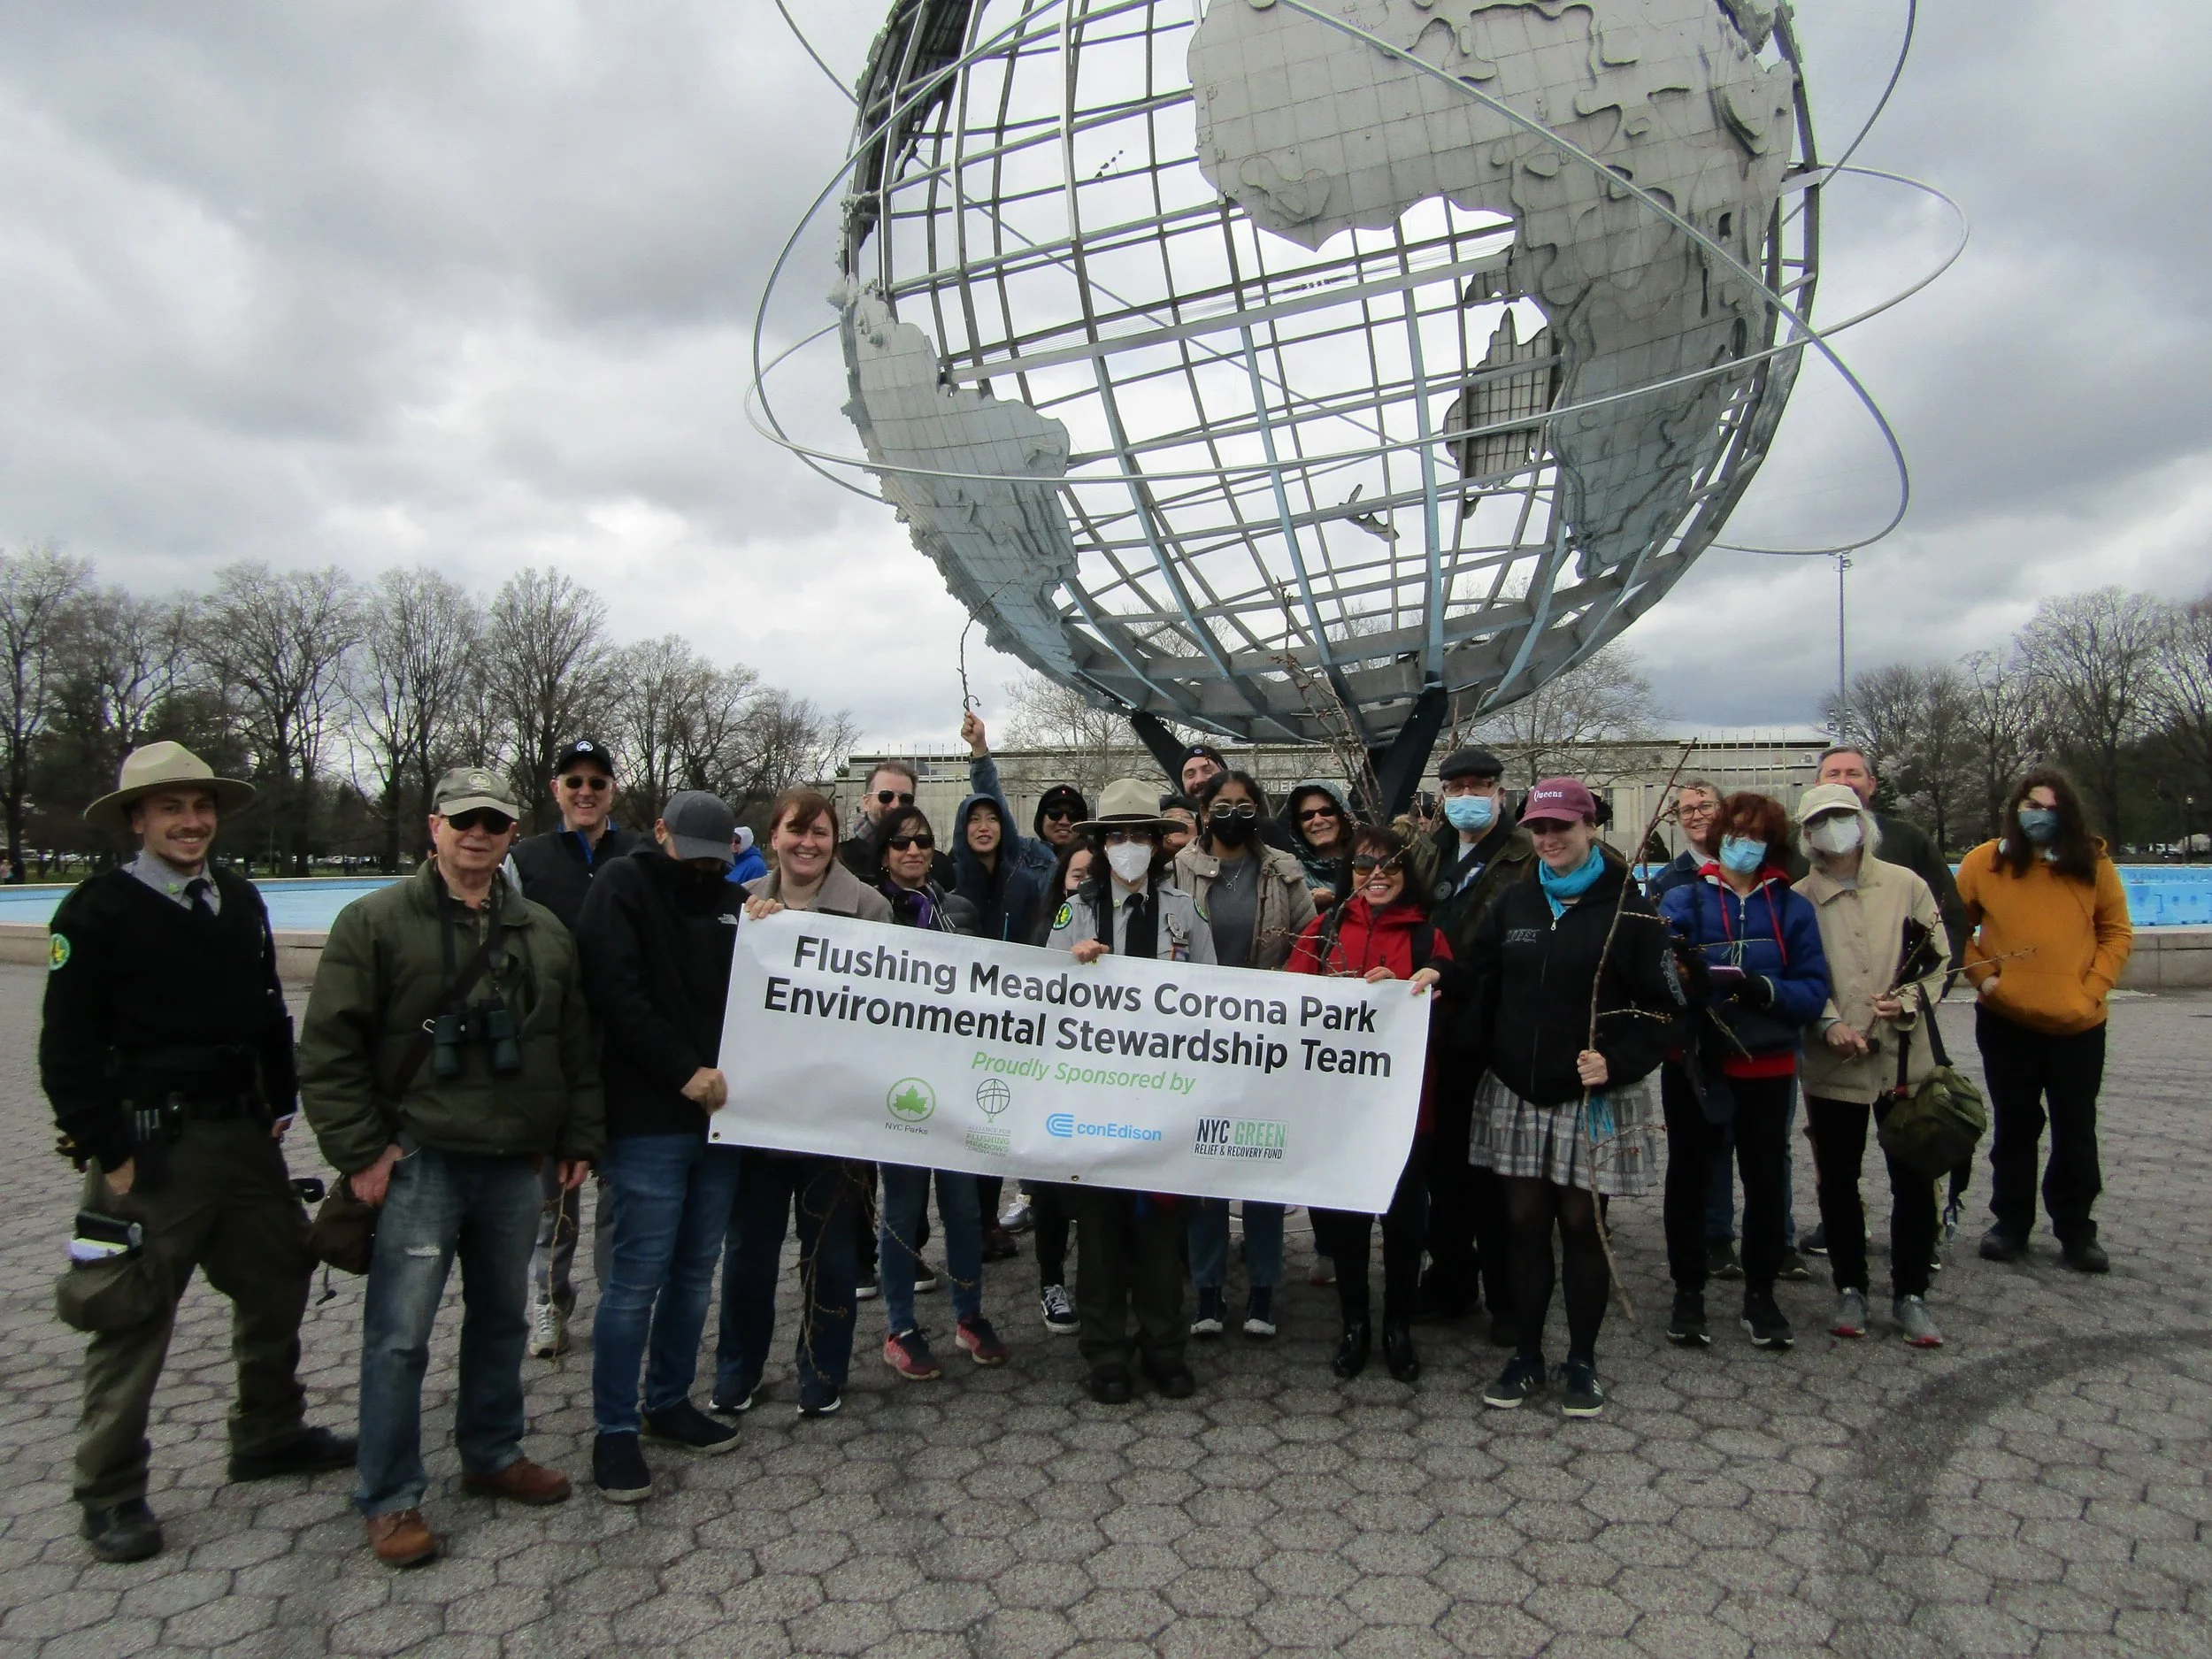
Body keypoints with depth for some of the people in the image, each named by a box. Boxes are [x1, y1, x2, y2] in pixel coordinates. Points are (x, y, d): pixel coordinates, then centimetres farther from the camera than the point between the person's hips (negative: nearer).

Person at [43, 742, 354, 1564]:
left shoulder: (240, 900, 8)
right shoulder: (96, 909, -10)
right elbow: (68, 1047, -10)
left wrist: (279, 1108, 9)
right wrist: (107, 1152, -12)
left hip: (245, 1134, 6)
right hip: (150, 1148, -6)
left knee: (279, 1281, 15)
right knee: (134, 1318, 4)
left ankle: (269, 1434, 35)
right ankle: (110, 1493, 21)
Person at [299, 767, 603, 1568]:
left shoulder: (544, 932, 9)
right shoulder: (376, 922, -5)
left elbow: (579, 1047, 14)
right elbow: (328, 1051, -7)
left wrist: (579, 1139, 10)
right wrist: (362, 1152, -10)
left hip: (515, 1166, 5)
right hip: (419, 1164, -4)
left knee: (502, 1320, 17)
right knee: (399, 1335, 0)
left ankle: (493, 1455, 35)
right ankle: (390, 1499, 16)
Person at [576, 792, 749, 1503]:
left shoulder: (733, 899, 14)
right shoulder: (623, 887, -4)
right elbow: (618, 995, -15)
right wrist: (685, 1071, -18)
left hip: (717, 1113, 6)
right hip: (647, 1120, -6)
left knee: (695, 1272, 13)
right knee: (637, 1277, -1)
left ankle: (669, 1403, 28)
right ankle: (615, 1430, 12)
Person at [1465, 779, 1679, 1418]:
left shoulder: (1628, 907, -5)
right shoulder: (1513, 901, 8)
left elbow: (1663, 1005, -5)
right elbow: (1478, 981, 10)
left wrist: (1617, 1062, -17)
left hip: (1594, 1097, -3)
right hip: (1516, 1094, 3)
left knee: (1582, 1226, 5)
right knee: (1525, 1223, 8)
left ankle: (1582, 1363, 22)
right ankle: (1525, 1357, 22)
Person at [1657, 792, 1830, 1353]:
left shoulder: (1792, 908, 2)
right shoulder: (1682, 900, -1)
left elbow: (1814, 991, -6)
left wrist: (1764, 989, -23)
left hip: (1767, 1066, 1)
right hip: (1696, 1063, -1)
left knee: (1766, 1179, 11)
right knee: (1689, 1177, 8)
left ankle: (1760, 1292, 27)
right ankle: (1688, 1291, 22)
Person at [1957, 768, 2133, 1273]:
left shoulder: (2092, 863, 1)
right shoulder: (1984, 863, -1)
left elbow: (2117, 932, 7)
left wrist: (2093, 986, -5)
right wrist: (1982, 976, -6)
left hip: (2079, 1024, 1)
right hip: (2005, 1022, 0)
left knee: (2076, 1132, 9)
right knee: (2014, 1127, 11)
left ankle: (2076, 1231, 23)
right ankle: (2010, 1223, 24)